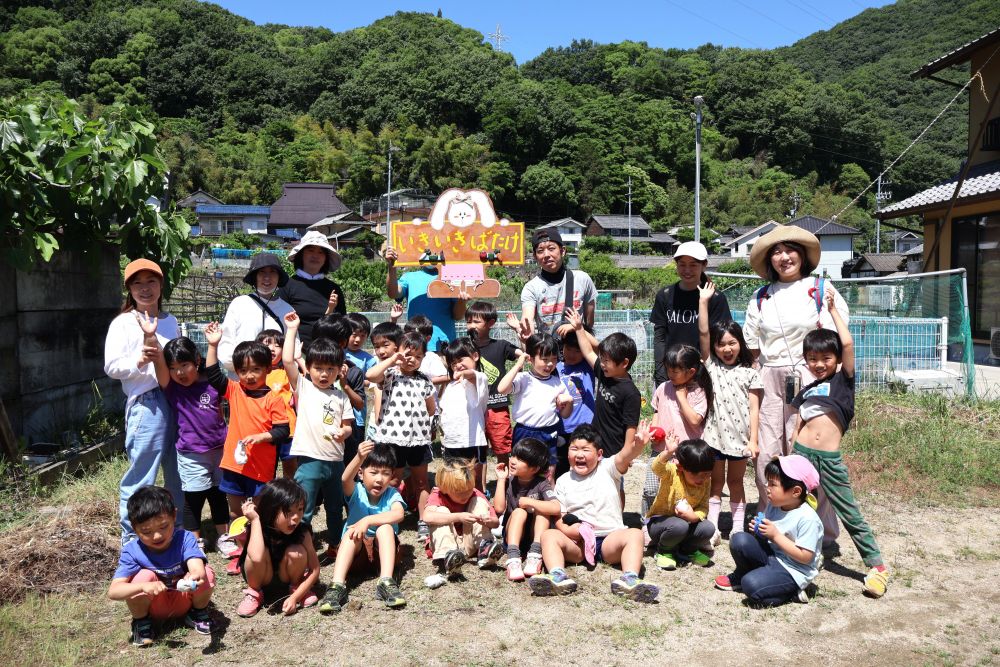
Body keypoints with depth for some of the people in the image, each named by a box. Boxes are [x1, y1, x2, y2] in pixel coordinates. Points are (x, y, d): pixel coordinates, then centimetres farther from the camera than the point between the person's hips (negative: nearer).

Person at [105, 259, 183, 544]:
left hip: (176, 399, 6)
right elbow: (111, 367, -9)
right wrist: (139, 361, -24)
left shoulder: (169, 321, 16)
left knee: (179, 473, 12)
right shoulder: (123, 323, -2)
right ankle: (132, 540, 9)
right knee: (141, 476, -4)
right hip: (146, 403, -6)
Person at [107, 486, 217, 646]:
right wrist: (143, 587, -48)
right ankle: (141, 622, -1)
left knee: (206, 574, -28)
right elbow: (113, 592, -29)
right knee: (145, 576, -30)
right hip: (153, 607, 0)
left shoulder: (185, 539, -23)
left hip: (184, 601, 0)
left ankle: (197, 614, 3)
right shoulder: (132, 552, -21)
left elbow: (197, 568, -39)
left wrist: (195, 576, -64)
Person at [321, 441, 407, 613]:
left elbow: (399, 514, -30)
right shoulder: (357, 492, -9)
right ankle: (337, 586, -38)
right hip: (356, 550, 0)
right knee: (352, 531, -30)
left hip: (383, 548, 0)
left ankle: (386, 583, -36)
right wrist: (359, 458, -54)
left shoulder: (392, 494, -8)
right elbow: (345, 479, -34)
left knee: (385, 527, -29)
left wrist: (368, 520, -41)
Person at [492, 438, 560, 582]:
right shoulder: (509, 481, -5)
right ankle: (513, 558, -43)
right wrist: (501, 479, -17)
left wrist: (528, 501, -26)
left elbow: (555, 508, -31)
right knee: (519, 512, -28)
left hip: (536, 536, -1)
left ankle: (535, 555, -33)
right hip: (513, 536, 1)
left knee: (541, 509, -25)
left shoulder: (541, 484, -13)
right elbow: (499, 508, -19)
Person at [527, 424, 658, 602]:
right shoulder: (563, 481, 11)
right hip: (577, 543, 2)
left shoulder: (607, 470, 5)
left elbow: (624, 457, -18)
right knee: (548, 535, -22)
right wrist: (568, 529, -16)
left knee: (634, 534, -27)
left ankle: (629, 580, -45)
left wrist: (637, 445, -41)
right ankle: (558, 577, -43)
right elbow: (558, 518, 8)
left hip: (609, 540, -1)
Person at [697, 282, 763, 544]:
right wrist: (703, 301, -11)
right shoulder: (711, 366, 2)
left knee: (735, 481, 12)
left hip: (739, 436, 0)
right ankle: (713, 529, 14)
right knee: (716, 482, 9)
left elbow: (754, 409, -2)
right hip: (715, 433, 0)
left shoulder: (749, 373, 1)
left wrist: (753, 440, -8)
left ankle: (738, 529, 20)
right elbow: (703, 333, -8)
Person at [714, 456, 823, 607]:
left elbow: (805, 557, -24)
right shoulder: (774, 505, 1)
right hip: (772, 556, 7)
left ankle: (791, 592, -2)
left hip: (793, 571, -7)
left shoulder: (808, 518, -22)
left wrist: (776, 535, -23)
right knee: (739, 540, -16)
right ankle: (740, 576, 10)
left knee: (752, 586, -28)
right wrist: (759, 530, -9)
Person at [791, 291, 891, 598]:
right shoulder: (806, 391, 13)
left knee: (850, 514, 3)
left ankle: (877, 565, 13)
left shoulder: (843, 380, 2)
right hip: (801, 454, 4)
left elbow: (847, 343, -11)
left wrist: (833, 308, -1)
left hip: (830, 459, -3)